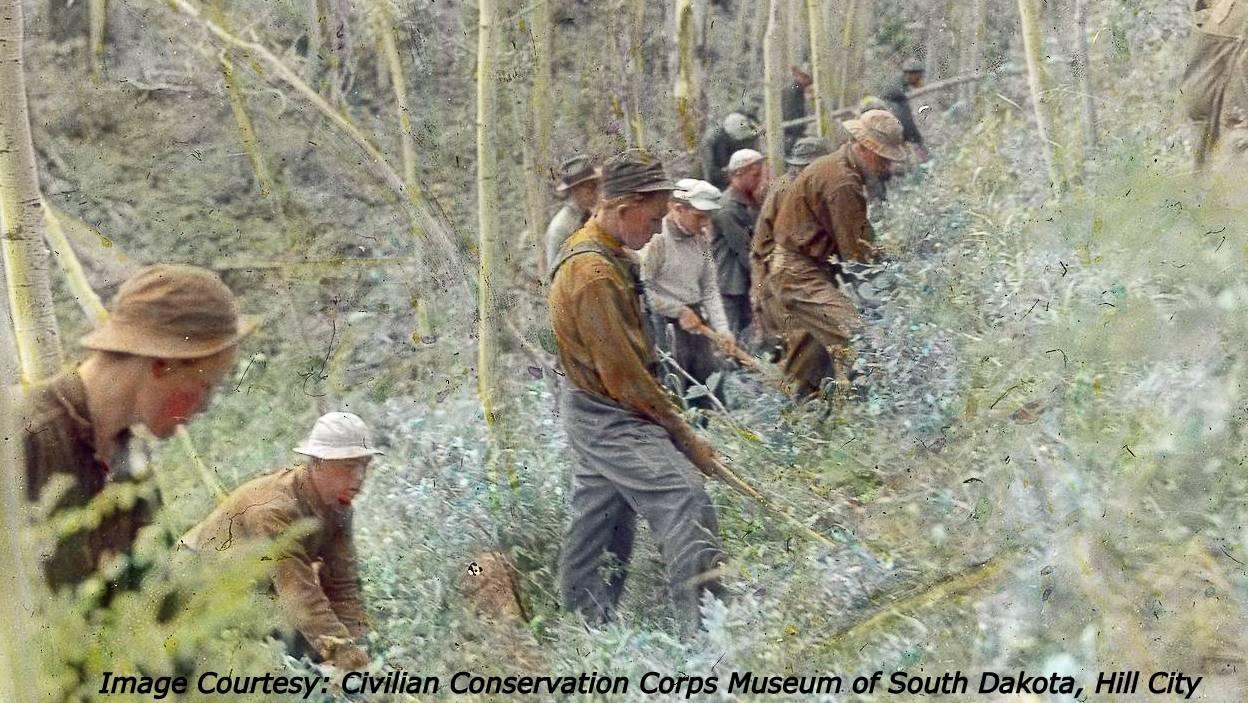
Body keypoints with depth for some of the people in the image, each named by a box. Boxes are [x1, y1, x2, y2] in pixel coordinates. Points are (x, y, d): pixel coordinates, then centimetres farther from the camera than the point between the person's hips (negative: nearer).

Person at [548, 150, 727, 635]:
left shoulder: (607, 254, 10)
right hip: (613, 420, -11)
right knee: (685, 503, -19)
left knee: (597, 525, 16)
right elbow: (623, 376, -22)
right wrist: (684, 435, -15)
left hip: (596, 414, 11)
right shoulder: (593, 273, -23)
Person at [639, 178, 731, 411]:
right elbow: (643, 290, -17)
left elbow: (710, 289, 9)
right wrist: (680, 310, -13)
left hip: (697, 323, 7)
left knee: (712, 397, 13)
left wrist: (722, 329, 0)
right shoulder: (656, 239, -15)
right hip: (665, 325, -7)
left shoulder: (701, 239, 7)